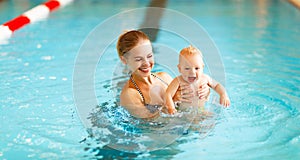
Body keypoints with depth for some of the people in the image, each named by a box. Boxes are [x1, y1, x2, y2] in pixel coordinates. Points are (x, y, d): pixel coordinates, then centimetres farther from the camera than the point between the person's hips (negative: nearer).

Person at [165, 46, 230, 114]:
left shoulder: (205, 78, -6)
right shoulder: (178, 81, -19)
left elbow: (217, 85, 11)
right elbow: (168, 94, -25)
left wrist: (223, 95, -5)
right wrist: (171, 107, -40)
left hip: (201, 111, 5)